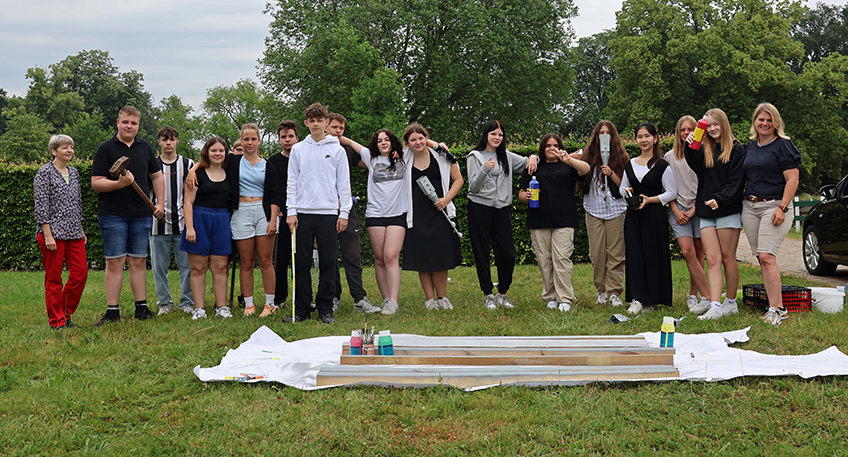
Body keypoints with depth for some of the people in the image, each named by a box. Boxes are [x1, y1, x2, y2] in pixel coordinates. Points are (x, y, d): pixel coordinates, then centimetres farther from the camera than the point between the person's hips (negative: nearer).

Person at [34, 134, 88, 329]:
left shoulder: (74, 172, 15)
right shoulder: (44, 173, -6)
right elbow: (41, 206, -11)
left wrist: (81, 230, 18)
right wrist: (48, 235, -16)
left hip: (74, 233, 7)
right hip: (53, 232, -6)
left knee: (80, 273, 2)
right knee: (53, 277, 0)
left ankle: (66, 313, 17)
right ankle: (56, 320, 8)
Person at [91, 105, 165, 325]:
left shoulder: (145, 148, 12)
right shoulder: (106, 148, -1)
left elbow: (157, 176, 20)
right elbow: (96, 183, -6)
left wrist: (160, 203, 9)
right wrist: (120, 183, -22)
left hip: (141, 215, 4)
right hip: (113, 214, -3)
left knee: (138, 262, 7)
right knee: (114, 262, -2)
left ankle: (141, 307, 12)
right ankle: (112, 311, 2)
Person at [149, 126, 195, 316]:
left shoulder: (188, 164, 8)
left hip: (183, 223, 0)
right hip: (158, 224, 1)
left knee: (187, 264, 0)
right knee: (159, 266, 4)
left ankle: (187, 302, 11)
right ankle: (165, 303, 15)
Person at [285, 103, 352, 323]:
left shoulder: (337, 150, 7)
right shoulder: (298, 149, 10)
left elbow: (344, 183, 6)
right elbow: (292, 182, 9)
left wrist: (344, 213, -1)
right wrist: (291, 211, 0)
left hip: (329, 212, -1)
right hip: (303, 213, 1)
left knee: (328, 262, 1)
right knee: (301, 262, 1)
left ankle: (325, 308, 8)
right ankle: (301, 308, 9)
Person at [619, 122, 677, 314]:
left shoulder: (662, 165, -2)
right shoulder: (630, 165, 13)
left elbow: (672, 193, -3)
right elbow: (622, 188, 22)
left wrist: (649, 199, -14)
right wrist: (625, 191, -2)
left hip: (655, 216, -4)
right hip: (633, 216, 4)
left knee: (654, 255, -3)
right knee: (634, 255, -4)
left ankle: (655, 297, 9)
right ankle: (637, 299, -4)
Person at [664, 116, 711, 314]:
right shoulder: (670, 157, 12)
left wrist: (694, 209, -6)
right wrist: (676, 210, -1)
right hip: (679, 209, 1)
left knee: (698, 253, 0)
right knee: (687, 251, -13)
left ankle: (693, 295, 12)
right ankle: (707, 297, -11)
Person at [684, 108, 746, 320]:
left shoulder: (736, 149, 0)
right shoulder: (704, 150, 14)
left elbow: (736, 181, -7)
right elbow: (694, 167, -4)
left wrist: (720, 199, -19)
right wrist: (690, 147, -17)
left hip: (728, 211, -4)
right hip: (706, 212, 4)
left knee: (728, 258, 3)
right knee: (712, 259, -3)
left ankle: (731, 302, 14)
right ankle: (715, 306, -7)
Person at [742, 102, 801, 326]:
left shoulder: (783, 146, -4)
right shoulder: (750, 146, 16)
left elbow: (792, 180, -10)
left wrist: (782, 208, -16)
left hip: (774, 205, -7)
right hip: (750, 207, 7)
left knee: (766, 257, -16)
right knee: (761, 259, 3)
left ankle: (775, 310, -11)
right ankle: (779, 307, 9)